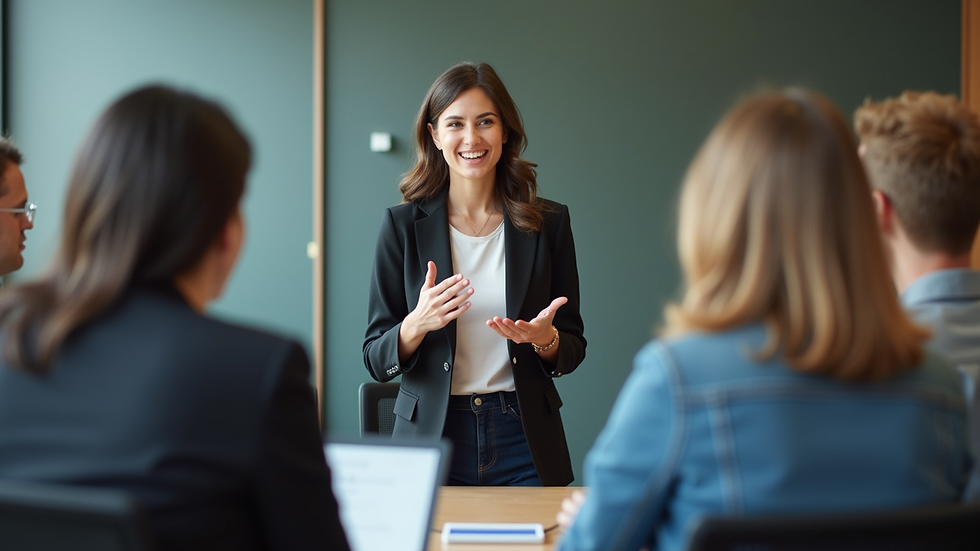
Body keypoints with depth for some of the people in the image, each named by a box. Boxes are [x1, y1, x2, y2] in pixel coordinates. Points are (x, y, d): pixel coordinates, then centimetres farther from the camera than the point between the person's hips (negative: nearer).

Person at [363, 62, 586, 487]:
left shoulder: (548, 222, 3)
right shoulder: (402, 225, 0)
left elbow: (573, 351, 7)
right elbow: (376, 360, 0)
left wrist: (544, 339, -16)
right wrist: (417, 325, -21)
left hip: (523, 442, 1)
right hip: (432, 436, -1)